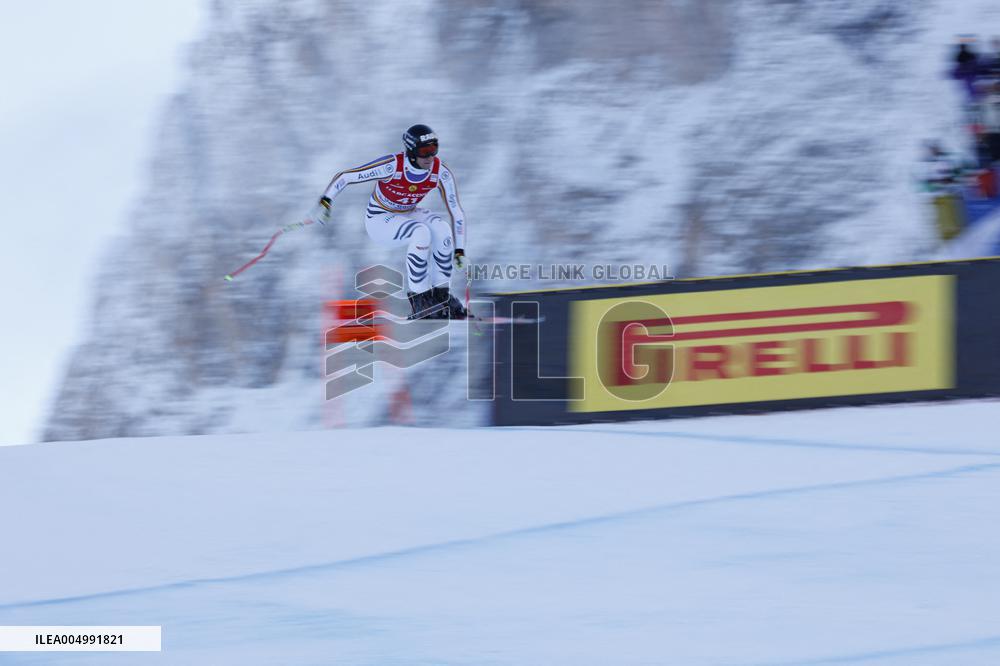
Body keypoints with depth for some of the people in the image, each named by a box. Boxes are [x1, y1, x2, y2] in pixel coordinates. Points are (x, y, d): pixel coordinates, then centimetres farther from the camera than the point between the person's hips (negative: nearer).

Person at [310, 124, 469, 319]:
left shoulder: (441, 173, -18)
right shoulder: (392, 166, -29)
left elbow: (457, 213, -8)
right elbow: (345, 177, -23)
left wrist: (459, 251, -11)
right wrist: (325, 202, -36)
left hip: (408, 215, 4)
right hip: (379, 220, -4)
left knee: (441, 228, -28)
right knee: (422, 232, -33)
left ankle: (441, 295, -14)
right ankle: (419, 300, -23)